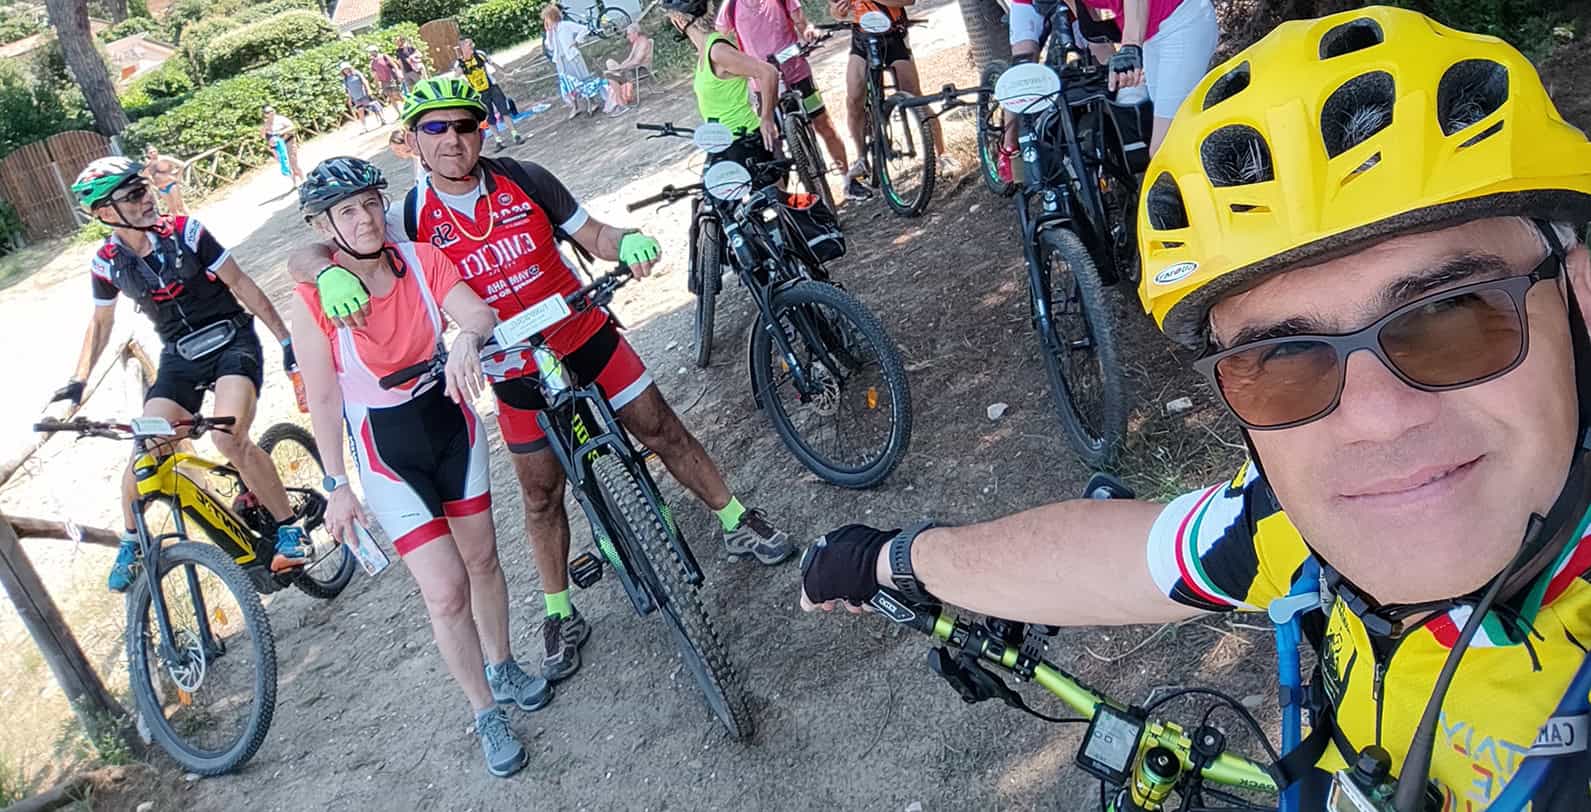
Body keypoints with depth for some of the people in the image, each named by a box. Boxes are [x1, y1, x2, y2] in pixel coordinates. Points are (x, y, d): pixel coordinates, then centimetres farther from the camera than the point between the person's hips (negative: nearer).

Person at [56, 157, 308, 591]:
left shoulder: (185, 232, -13)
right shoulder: (107, 262, -3)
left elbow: (241, 284, -7)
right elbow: (101, 322, 13)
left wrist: (285, 338, -9)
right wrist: (78, 380, 6)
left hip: (231, 341, -3)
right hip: (180, 357, 4)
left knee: (229, 439, -27)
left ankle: (289, 528, -12)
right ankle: (130, 540, 21)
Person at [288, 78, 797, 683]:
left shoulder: (524, 181, -10)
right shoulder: (411, 218, -11)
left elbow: (593, 235, -4)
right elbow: (301, 258, -12)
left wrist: (628, 242, -28)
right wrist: (330, 272, -37)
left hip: (586, 337, 0)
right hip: (517, 374, 0)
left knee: (664, 432, 7)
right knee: (541, 497, 10)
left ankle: (738, 524, 27)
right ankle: (560, 617, 26)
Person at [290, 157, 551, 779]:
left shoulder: (422, 259, -9)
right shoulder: (314, 299, -17)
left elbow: (481, 313, -22)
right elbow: (322, 399, -13)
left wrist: (468, 337, -46)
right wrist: (336, 486, -12)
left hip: (451, 423, 4)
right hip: (386, 448, -3)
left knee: (482, 559, 17)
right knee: (446, 592, -5)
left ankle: (502, 668, 42)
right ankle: (486, 716, 16)